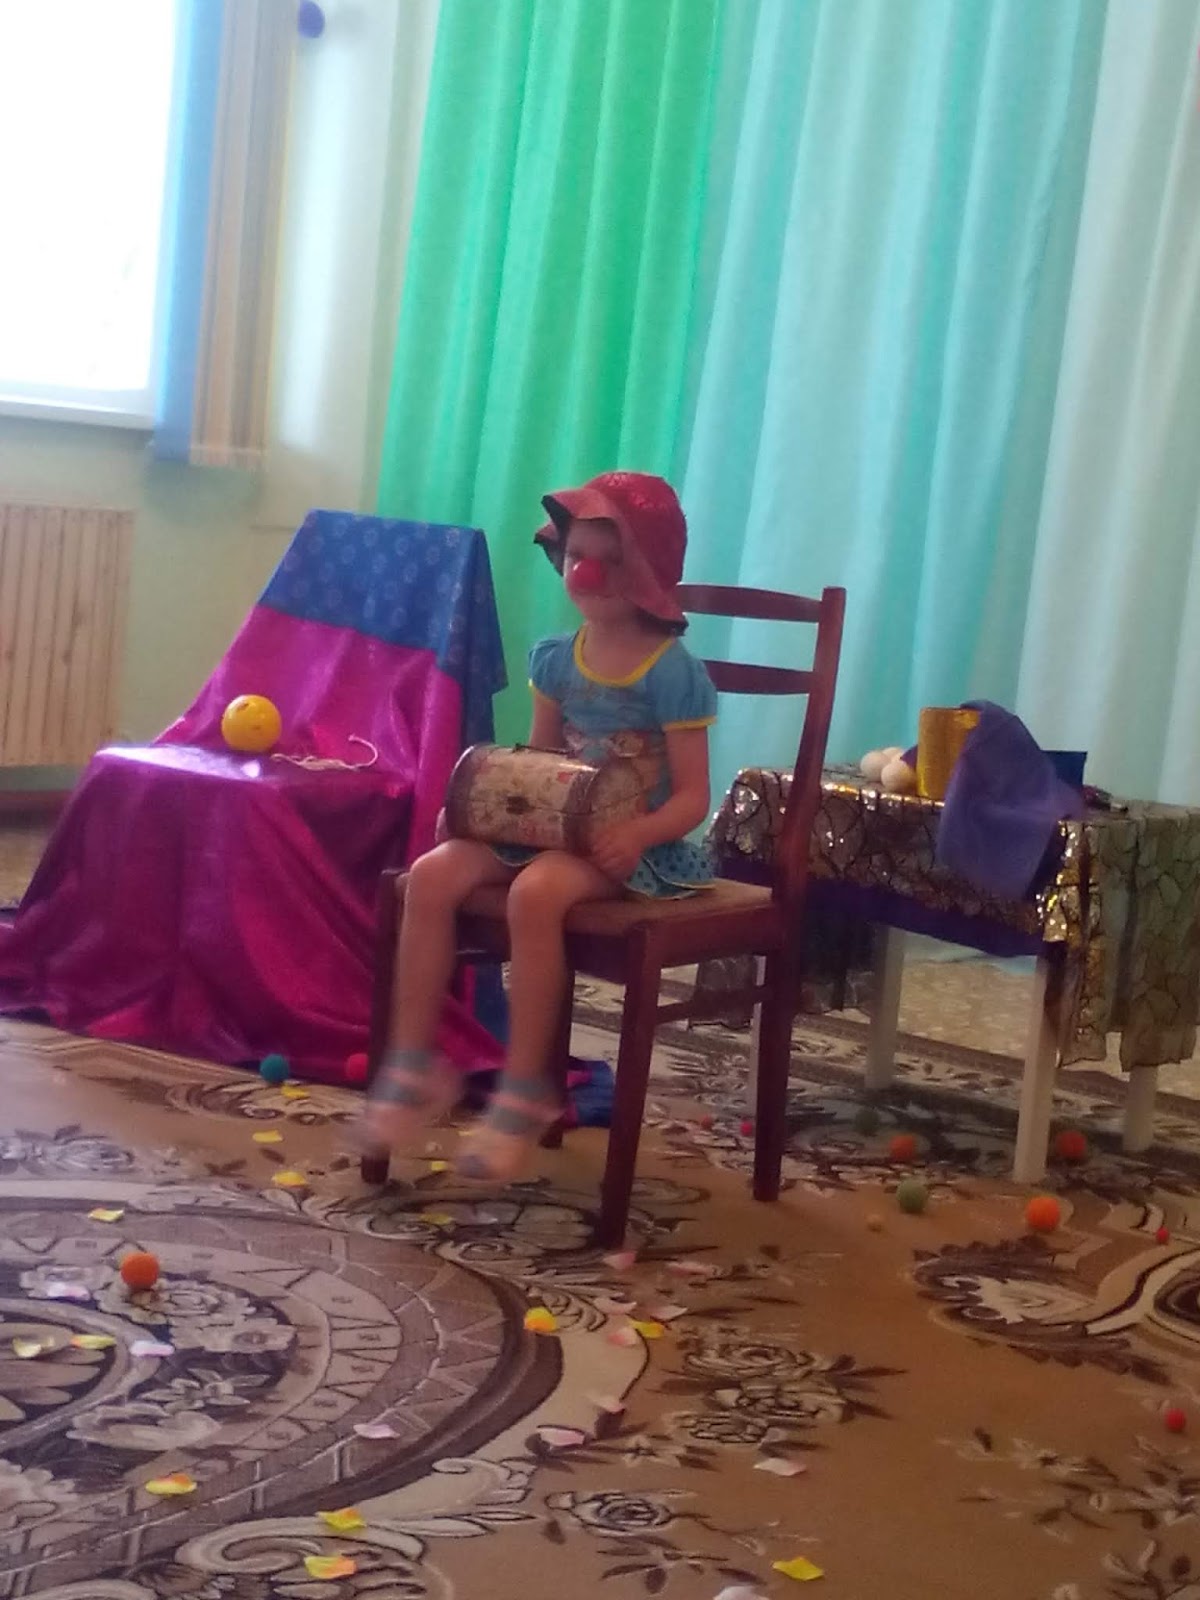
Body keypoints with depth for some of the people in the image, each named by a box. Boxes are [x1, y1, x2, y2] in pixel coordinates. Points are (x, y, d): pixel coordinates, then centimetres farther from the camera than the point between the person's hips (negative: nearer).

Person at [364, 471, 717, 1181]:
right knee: (432, 874, -18)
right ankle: (413, 1063, -10)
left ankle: (526, 1090, -24)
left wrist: (641, 832, -31)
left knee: (536, 892, -36)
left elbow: (692, 795, -11)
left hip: (629, 843, -6)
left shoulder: (673, 673, -10)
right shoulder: (555, 658, 9)